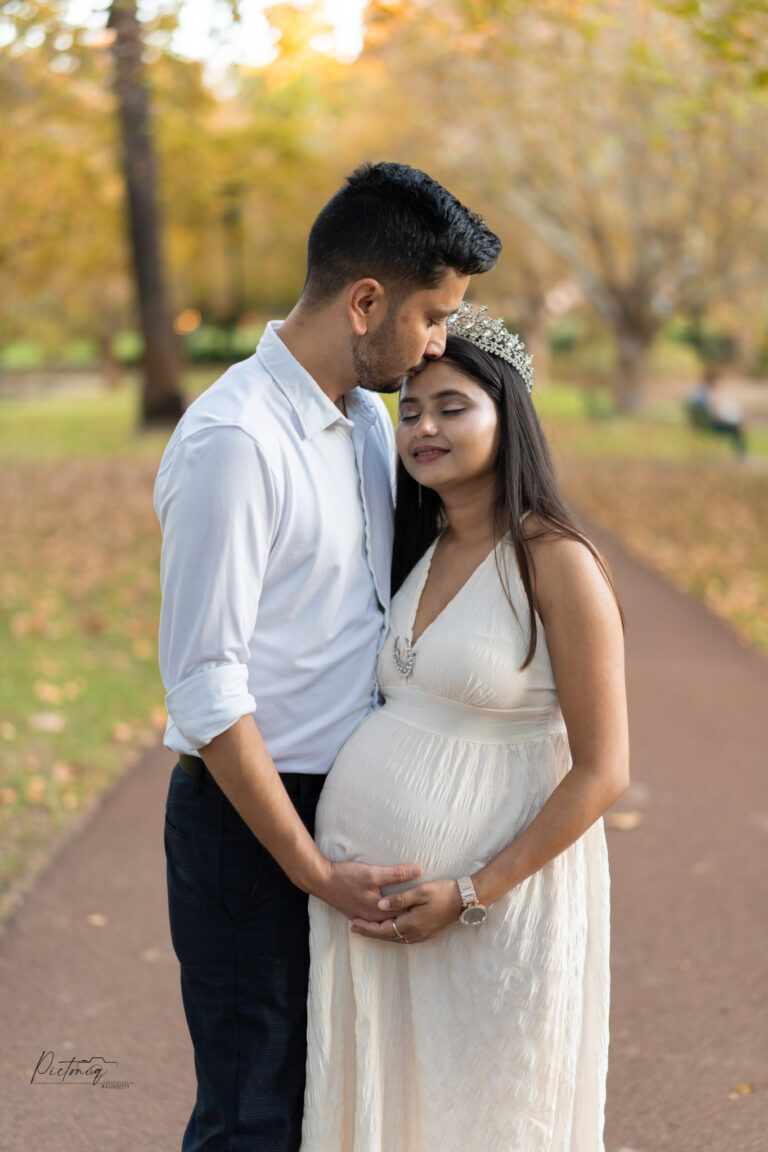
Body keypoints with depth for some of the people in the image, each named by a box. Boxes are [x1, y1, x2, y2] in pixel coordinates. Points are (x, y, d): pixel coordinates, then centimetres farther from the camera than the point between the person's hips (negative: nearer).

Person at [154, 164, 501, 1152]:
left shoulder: (369, 415, 6)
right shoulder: (233, 442, -20)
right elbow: (205, 688, -21)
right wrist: (313, 871, -17)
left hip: (352, 806, 8)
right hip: (250, 815, -8)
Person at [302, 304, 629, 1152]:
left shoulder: (556, 563, -13)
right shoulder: (416, 550, 8)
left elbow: (600, 773, -14)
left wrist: (471, 894, -16)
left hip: (492, 893, -6)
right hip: (364, 887, 6)